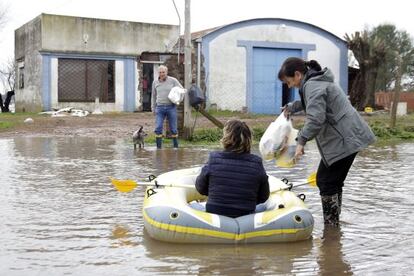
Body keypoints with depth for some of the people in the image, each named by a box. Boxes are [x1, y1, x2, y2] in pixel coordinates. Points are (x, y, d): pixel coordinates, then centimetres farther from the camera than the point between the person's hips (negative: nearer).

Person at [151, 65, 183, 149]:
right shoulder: (155, 82, 7)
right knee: (158, 128, -8)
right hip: (160, 108, 2)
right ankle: (158, 148, -1)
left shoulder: (173, 80, -1)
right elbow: (153, 96, 18)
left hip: (171, 107, -2)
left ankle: (176, 147, 18)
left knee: (173, 129, 5)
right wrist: (153, 108, 18)